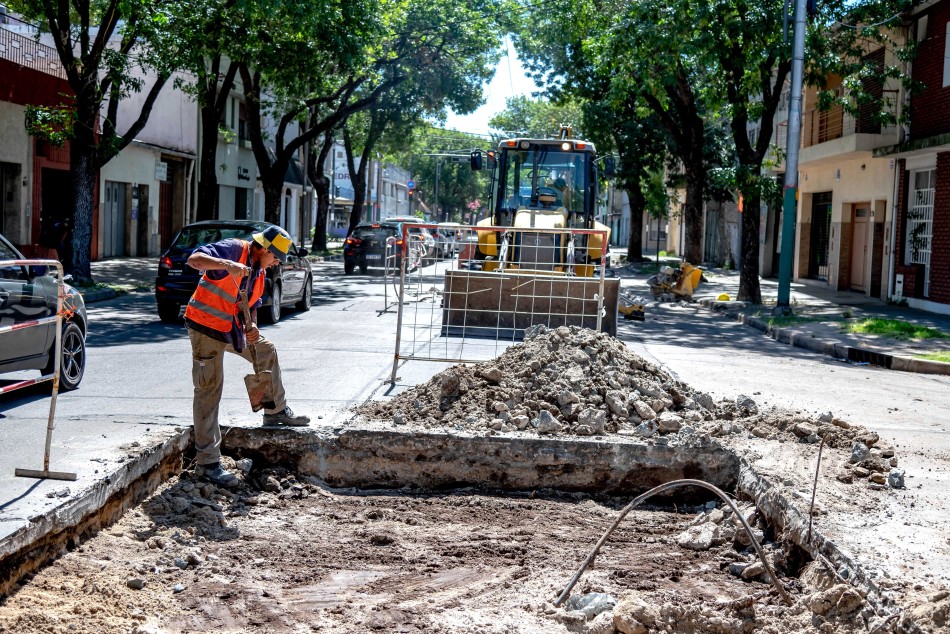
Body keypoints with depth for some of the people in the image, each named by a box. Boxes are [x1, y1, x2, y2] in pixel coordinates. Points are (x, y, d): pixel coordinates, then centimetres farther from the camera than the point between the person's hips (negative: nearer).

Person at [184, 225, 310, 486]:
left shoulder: (258, 271, 11)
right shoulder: (235, 249, -17)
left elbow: (251, 304, 17)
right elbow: (194, 259, -30)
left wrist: (251, 326, -4)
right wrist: (227, 265, -45)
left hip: (233, 328, 9)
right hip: (206, 326, -9)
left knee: (266, 352, 21)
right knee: (209, 389, -8)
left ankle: (276, 411, 38)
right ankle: (209, 462, -5)